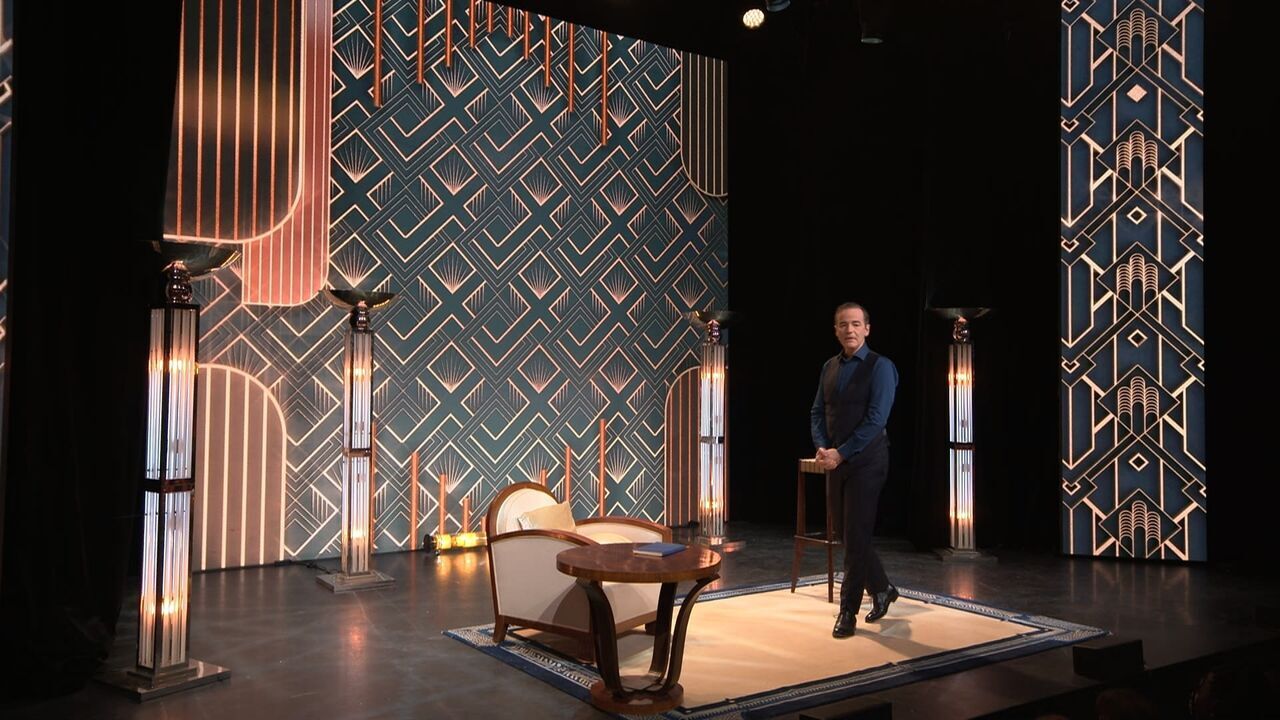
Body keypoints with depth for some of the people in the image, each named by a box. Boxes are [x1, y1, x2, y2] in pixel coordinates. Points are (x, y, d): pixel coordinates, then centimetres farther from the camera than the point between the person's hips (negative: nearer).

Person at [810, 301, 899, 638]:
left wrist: (841, 453, -18)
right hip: (835, 462, 6)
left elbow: (876, 418, -16)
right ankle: (881, 589, 33)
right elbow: (817, 413, 11)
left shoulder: (880, 366, -9)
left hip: (866, 462, -6)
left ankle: (848, 611, 7)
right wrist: (821, 448, -7)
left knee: (855, 537, -4)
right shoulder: (829, 368, 10)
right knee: (846, 534, 13)